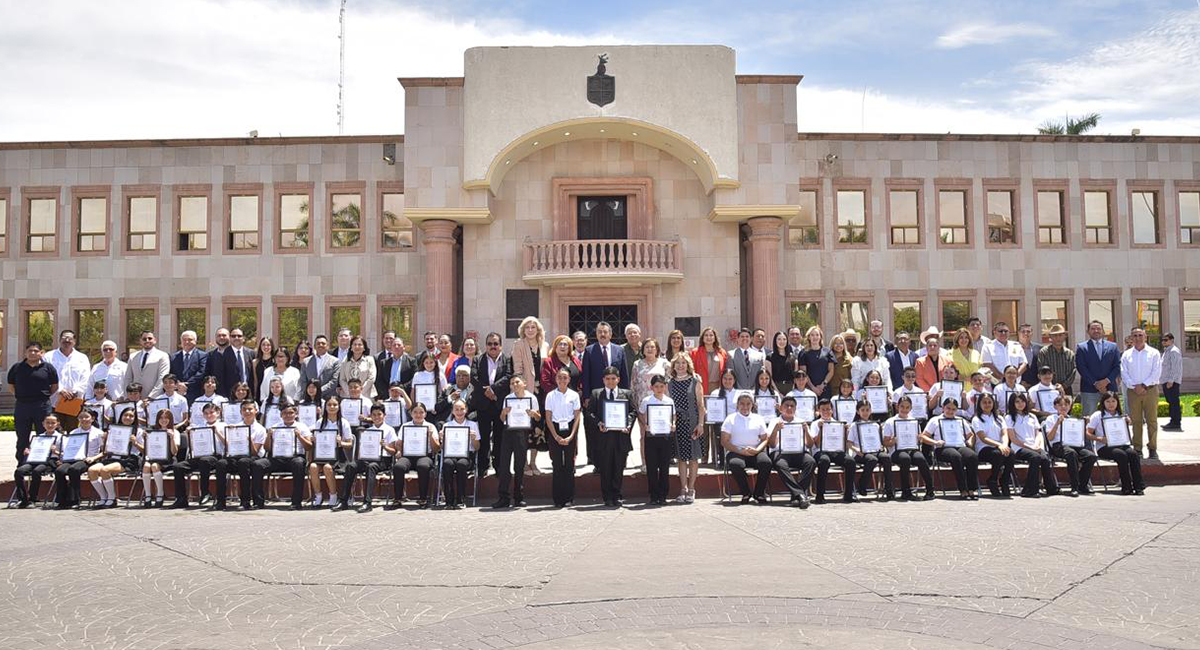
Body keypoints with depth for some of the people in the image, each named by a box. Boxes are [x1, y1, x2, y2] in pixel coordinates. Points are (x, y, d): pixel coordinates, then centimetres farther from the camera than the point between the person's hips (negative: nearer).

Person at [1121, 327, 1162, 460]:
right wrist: (1134, 386, -9)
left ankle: (1152, 448, 5)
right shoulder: (1126, 355, 10)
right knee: (1136, 421, 3)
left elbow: (1156, 372, -3)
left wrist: (1144, 385, -12)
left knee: (1152, 420, -1)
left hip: (1150, 390, -1)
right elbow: (1124, 373, 4)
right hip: (1133, 391, 1)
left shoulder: (1153, 353, 4)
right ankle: (1137, 448, 7)